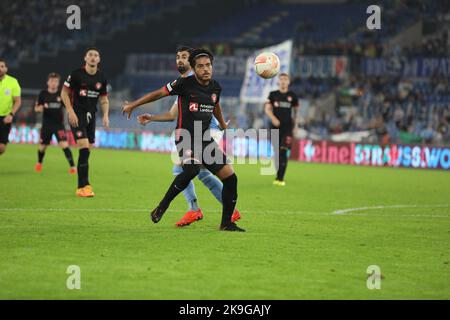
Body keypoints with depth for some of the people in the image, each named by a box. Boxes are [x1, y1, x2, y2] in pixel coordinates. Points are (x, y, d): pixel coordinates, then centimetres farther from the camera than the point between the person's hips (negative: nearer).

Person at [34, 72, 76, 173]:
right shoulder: (43, 94, -1)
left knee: (64, 145, -17)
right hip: (46, 124, 2)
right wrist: (41, 107, -18)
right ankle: (39, 163, 41)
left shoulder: (61, 94, -3)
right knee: (42, 146, 12)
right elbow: (36, 108, 5)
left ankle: (72, 166, -14)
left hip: (59, 124, -1)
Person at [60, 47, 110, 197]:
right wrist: (71, 112, -12)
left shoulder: (101, 78, 6)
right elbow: (64, 92, -3)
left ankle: (83, 185, 18)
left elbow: (104, 99, 15)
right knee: (84, 148, -17)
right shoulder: (76, 74, -8)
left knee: (87, 150, 7)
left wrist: (106, 115, 0)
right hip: (77, 115, -5)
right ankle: (83, 186, -15)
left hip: (91, 116, 5)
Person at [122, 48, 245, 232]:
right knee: (192, 169, -35)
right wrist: (133, 105, 8)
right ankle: (162, 206, -16)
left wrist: (222, 124, 46)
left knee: (230, 178, 0)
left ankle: (226, 223, 13)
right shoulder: (185, 83, -10)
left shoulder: (215, 87, 7)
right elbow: (159, 93, 1)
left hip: (205, 139, 6)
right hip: (186, 137, -6)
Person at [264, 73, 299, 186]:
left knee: (283, 152, -13)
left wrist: (295, 123, 15)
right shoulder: (273, 94, 7)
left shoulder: (292, 96, 6)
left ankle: (280, 178, -16)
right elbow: (267, 108, 2)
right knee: (277, 152, 6)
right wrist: (273, 118, -14)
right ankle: (278, 175, 21)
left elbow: (295, 111, 17)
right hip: (275, 126, 2)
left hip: (287, 126, -2)